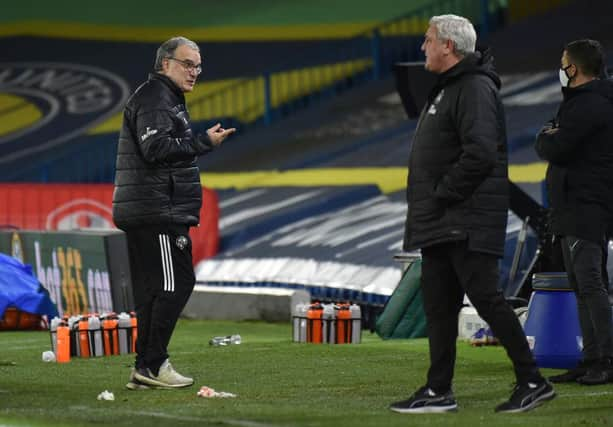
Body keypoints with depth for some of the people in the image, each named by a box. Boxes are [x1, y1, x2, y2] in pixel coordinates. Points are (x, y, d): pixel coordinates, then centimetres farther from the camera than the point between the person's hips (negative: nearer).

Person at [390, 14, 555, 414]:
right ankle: (439, 391, 15)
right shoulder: (448, 88, 19)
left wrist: (443, 194, -19)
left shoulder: (474, 89, -15)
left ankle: (532, 382, -5)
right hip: (441, 224, 11)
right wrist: (433, 201, 13)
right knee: (437, 303, 10)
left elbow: (480, 153, -26)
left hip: (467, 223, -11)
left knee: (485, 297, -10)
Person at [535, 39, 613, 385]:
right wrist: (550, 138, 2)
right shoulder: (582, 103, 21)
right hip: (574, 211, 11)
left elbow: (553, 149, -19)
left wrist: (546, 138, 0)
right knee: (582, 285, 11)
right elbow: (552, 143, 21)